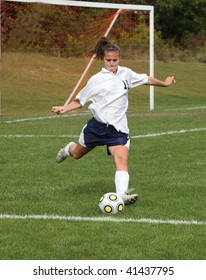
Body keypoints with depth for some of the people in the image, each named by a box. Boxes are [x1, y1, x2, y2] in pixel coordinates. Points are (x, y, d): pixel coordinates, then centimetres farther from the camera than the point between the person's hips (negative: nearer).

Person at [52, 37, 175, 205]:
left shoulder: (126, 73, 3)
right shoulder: (96, 80, -7)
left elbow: (146, 79, 21)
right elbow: (80, 101, -1)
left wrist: (164, 83, 32)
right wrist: (64, 109, -18)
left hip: (118, 128, 1)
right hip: (97, 125, -1)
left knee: (122, 159, -23)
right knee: (77, 154, 20)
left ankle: (122, 194, -35)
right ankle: (69, 149, 57)